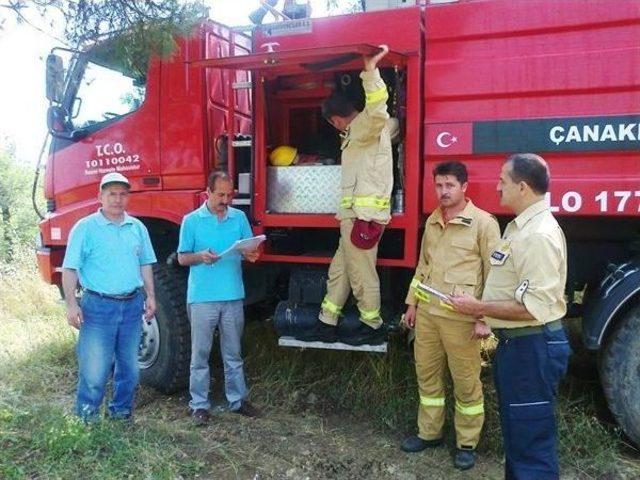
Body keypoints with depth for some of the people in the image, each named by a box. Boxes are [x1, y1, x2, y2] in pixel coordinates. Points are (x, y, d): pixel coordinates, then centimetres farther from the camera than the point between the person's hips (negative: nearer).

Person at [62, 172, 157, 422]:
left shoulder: (138, 228, 10)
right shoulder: (85, 228, -5)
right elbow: (70, 269, -7)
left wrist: (150, 296, 9)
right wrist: (71, 304, -14)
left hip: (132, 305, 5)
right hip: (98, 306, -5)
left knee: (129, 366, 14)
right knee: (94, 369, -3)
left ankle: (122, 414, 30)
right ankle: (87, 419, 15)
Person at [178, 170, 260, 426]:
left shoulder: (239, 218, 7)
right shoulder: (192, 220, 0)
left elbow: (249, 250, 10)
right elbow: (182, 258, 2)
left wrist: (251, 255, -14)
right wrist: (200, 256, -18)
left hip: (233, 296, 3)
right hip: (202, 297, -2)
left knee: (233, 353, 14)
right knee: (200, 354, 6)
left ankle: (237, 399, 26)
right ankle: (199, 404, 18)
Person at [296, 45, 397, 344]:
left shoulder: (363, 129, -10)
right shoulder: (367, 131, 17)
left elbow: (377, 112, -34)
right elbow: (392, 122, 38)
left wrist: (370, 70, -36)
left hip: (362, 216, -10)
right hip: (356, 215, 10)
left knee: (362, 275, 1)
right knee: (339, 271, 14)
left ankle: (373, 328, 16)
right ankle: (326, 325, 23)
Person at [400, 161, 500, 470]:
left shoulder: (483, 223, -9)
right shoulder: (432, 221, 11)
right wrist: (412, 302, 17)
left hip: (460, 317, -6)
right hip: (427, 311, 6)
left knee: (466, 382, 7)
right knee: (427, 375, 16)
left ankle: (466, 443, 25)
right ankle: (429, 432, 33)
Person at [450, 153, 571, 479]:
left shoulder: (538, 235, -22)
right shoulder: (521, 226, 11)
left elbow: (534, 307, -27)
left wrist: (478, 308, -19)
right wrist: (488, 317, 15)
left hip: (532, 348, -11)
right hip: (516, 343, 11)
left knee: (531, 441, 2)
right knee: (515, 431, 24)